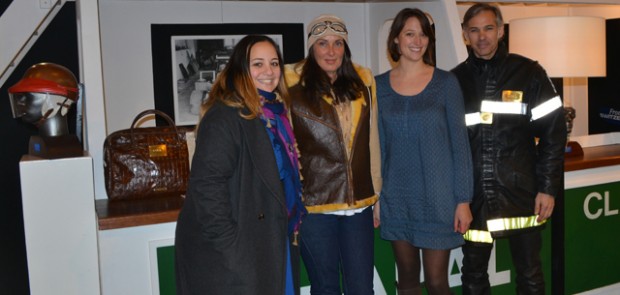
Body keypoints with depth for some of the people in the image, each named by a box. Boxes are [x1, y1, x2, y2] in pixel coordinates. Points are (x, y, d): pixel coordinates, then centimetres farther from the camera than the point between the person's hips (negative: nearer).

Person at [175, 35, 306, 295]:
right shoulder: (224, 116, -17)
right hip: (231, 255, -8)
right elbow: (207, 185, -23)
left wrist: (290, 229, 14)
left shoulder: (275, 113, 10)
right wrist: (229, 247, -24)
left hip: (270, 244, 8)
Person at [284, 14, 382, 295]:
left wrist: (377, 193, 15)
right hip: (313, 203, -3)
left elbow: (372, 141, 13)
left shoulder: (364, 80, 7)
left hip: (359, 204, 3)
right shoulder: (291, 82, -6)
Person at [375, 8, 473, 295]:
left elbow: (459, 142, -3)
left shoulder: (445, 82, -3)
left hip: (437, 195, -2)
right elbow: (378, 145, 7)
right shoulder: (379, 85, 3)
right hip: (396, 198, 2)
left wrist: (463, 200, -7)